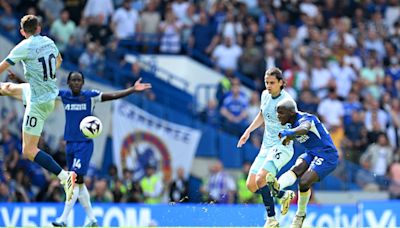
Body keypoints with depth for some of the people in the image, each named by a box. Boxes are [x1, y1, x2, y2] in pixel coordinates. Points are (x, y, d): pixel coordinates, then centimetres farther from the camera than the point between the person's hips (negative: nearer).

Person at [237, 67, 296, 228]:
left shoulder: (286, 101, -16)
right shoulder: (265, 95, 6)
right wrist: (248, 131, 22)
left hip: (282, 147, -8)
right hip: (266, 147, 8)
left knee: (261, 179, -26)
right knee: (251, 185, 3)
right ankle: (284, 195, 23)